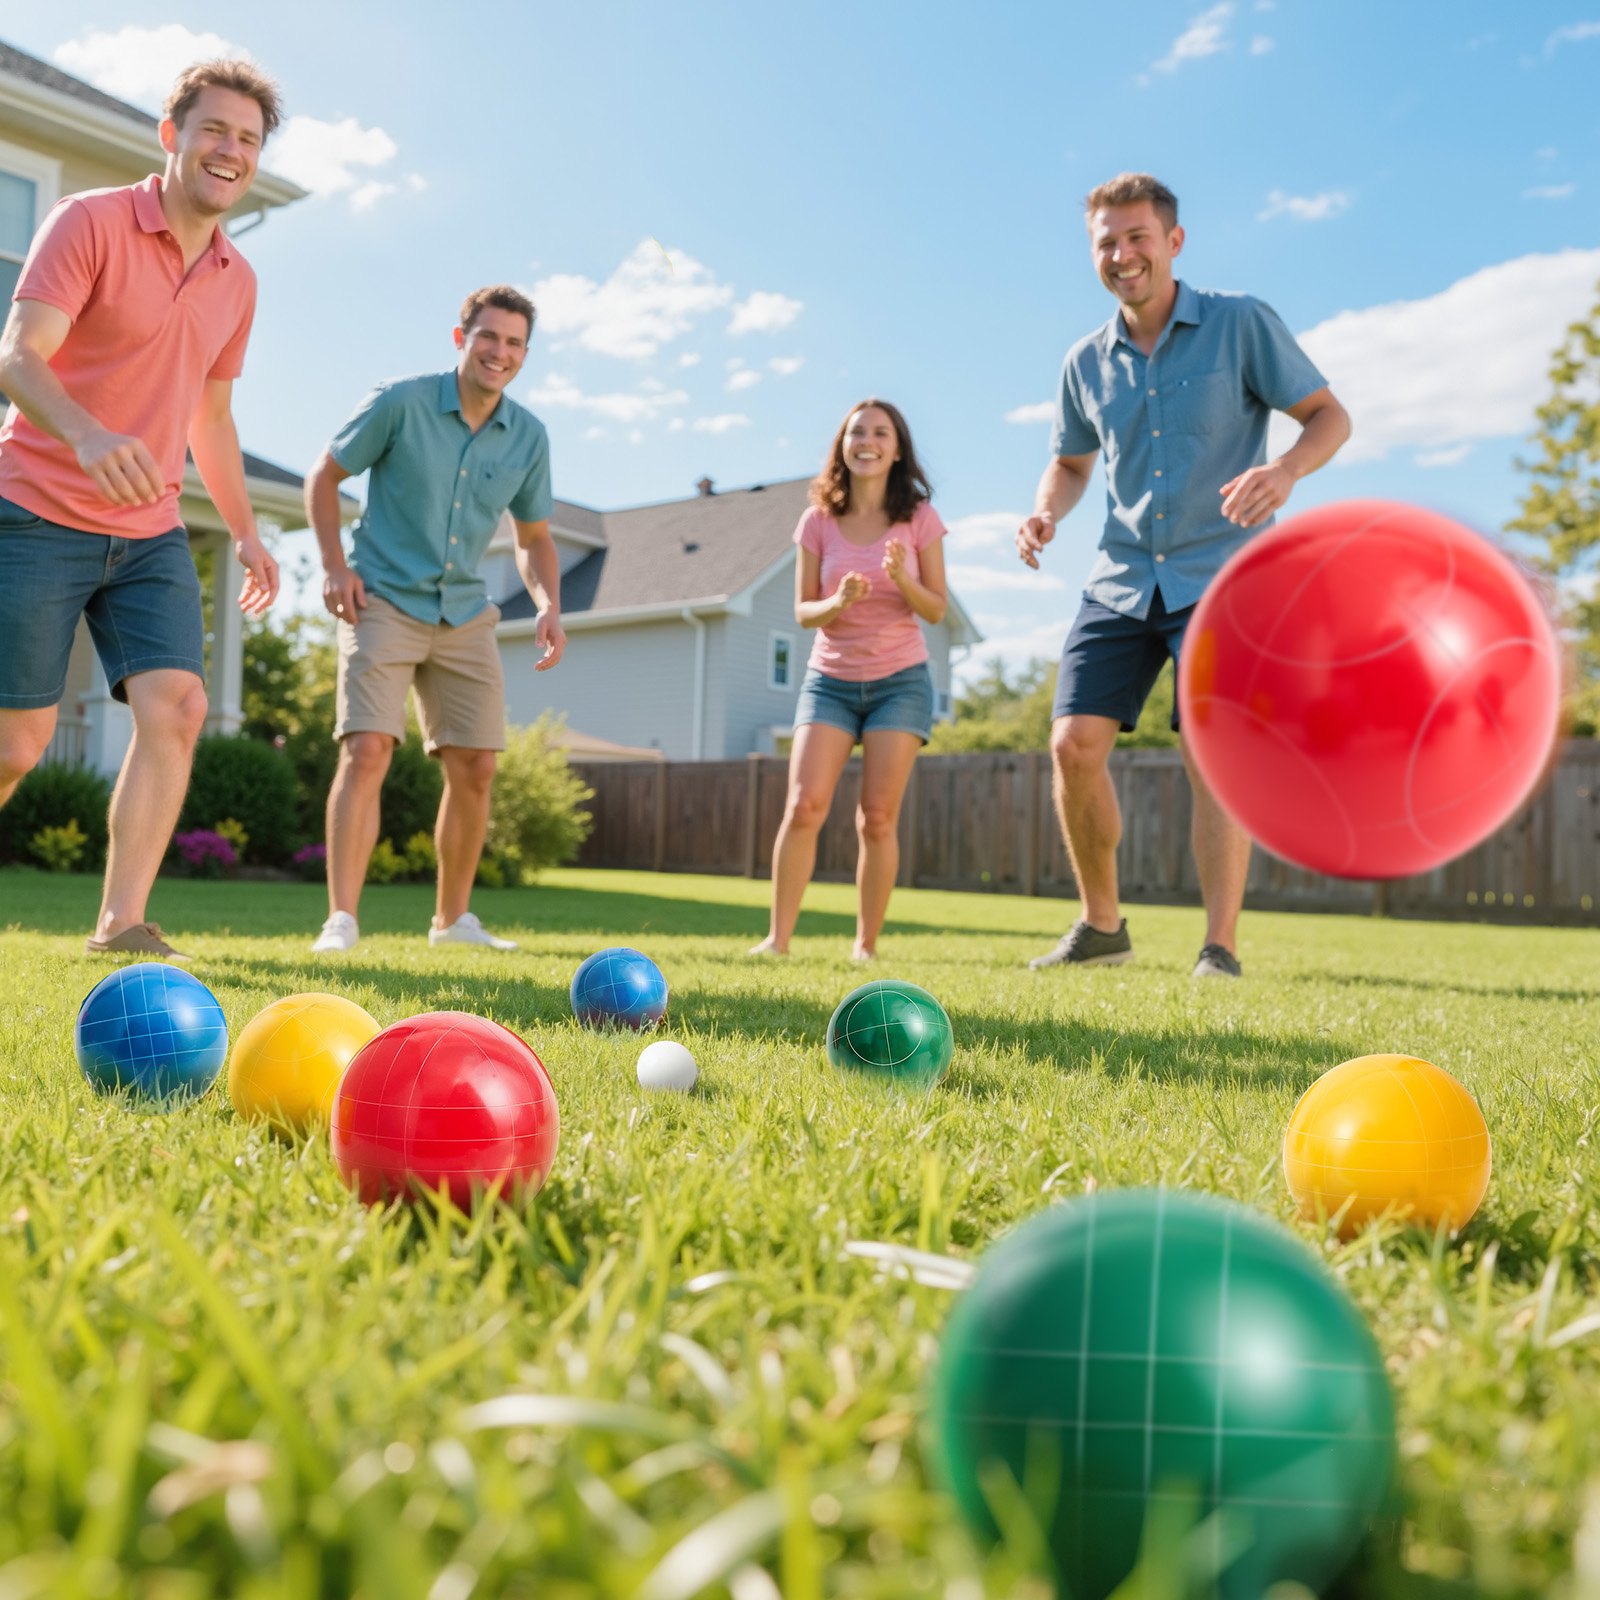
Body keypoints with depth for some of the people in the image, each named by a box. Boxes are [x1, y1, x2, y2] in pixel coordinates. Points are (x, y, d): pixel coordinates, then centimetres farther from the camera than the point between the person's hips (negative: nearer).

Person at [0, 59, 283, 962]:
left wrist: (247, 532, 18)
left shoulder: (238, 280, 12)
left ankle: (122, 924, -9)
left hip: (152, 532, 5)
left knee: (177, 706, -13)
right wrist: (87, 434, -37)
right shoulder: (90, 222, -7)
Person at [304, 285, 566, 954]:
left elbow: (534, 538, 13)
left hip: (465, 616, 5)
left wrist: (549, 604, -5)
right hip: (384, 602, -4)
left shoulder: (528, 436, 3)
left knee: (474, 767, 3)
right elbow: (325, 475, 2)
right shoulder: (400, 402, -8)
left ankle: (452, 918, 19)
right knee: (368, 748, -18)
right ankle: (341, 919, -16)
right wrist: (335, 565, -10)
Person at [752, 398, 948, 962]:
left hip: (900, 681, -1)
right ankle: (778, 937, -5)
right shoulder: (819, 521, 1)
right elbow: (803, 611, 2)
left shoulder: (919, 519, -2)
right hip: (830, 678, 1)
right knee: (804, 808, -12)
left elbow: (937, 610, -1)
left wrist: (902, 578, -20)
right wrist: (837, 604, -20)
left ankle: (866, 945, 7)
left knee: (878, 818, -4)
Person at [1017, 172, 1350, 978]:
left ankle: (1221, 949, -4)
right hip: (1121, 580, 4)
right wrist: (1046, 510, -1)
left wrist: (1285, 470, -23)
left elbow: (1329, 414, -1)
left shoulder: (1242, 324, -3)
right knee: (1073, 743, -6)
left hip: (1221, 574, -4)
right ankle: (1101, 926, 11)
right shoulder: (1086, 361, 9)